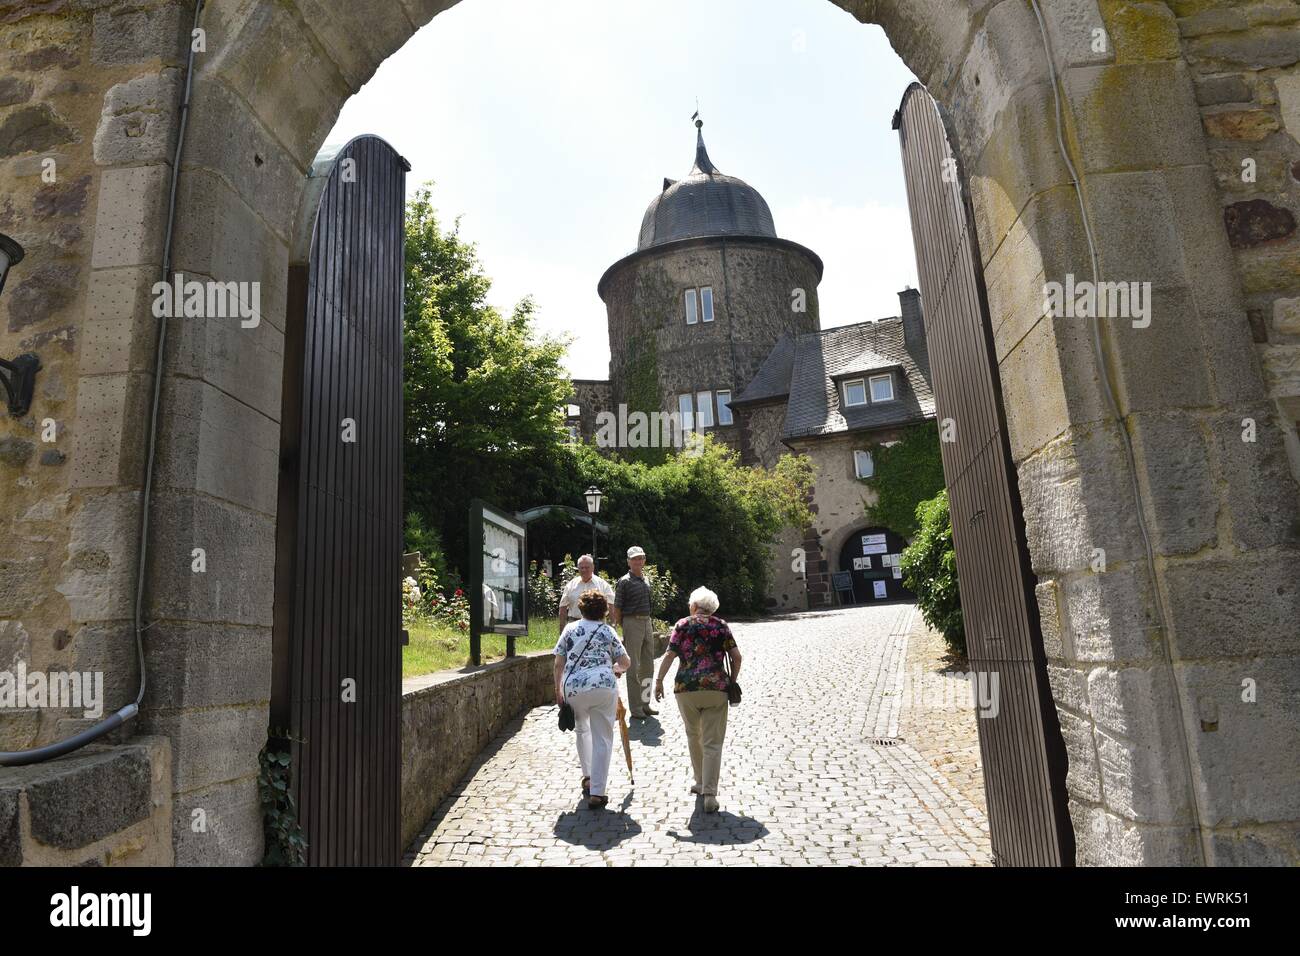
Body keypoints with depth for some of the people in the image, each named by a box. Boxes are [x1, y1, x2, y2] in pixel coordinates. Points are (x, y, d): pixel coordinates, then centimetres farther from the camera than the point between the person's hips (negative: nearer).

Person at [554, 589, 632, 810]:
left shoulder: (570, 629, 12)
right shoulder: (608, 631, 11)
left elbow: (558, 664, 8)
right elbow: (625, 663, 13)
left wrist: (558, 691, 17)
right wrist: (614, 668, 34)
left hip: (573, 687, 2)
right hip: (604, 686, -1)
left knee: (581, 730, 27)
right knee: (602, 740, 5)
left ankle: (588, 778, 29)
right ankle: (596, 793, 1)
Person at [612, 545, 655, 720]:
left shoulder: (646, 581, 14)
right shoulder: (624, 582, -8)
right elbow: (617, 609, -8)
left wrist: (647, 622, 15)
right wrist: (622, 629, -10)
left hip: (647, 622, 8)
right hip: (632, 622, -7)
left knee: (648, 666, 12)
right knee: (633, 668, -3)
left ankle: (645, 704, 23)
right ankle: (635, 708, 4)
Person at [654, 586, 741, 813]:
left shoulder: (682, 625, 5)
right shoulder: (721, 625, 7)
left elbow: (670, 655, -4)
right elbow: (736, 656, 2)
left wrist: (659, 680, 1)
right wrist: (732, 681, 13)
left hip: (686, 687, 0)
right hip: (716, 687, 0)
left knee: (693, 736, 21)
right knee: (713, 743, 2)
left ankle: (701, 783, 31)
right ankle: (709, 794, -6)